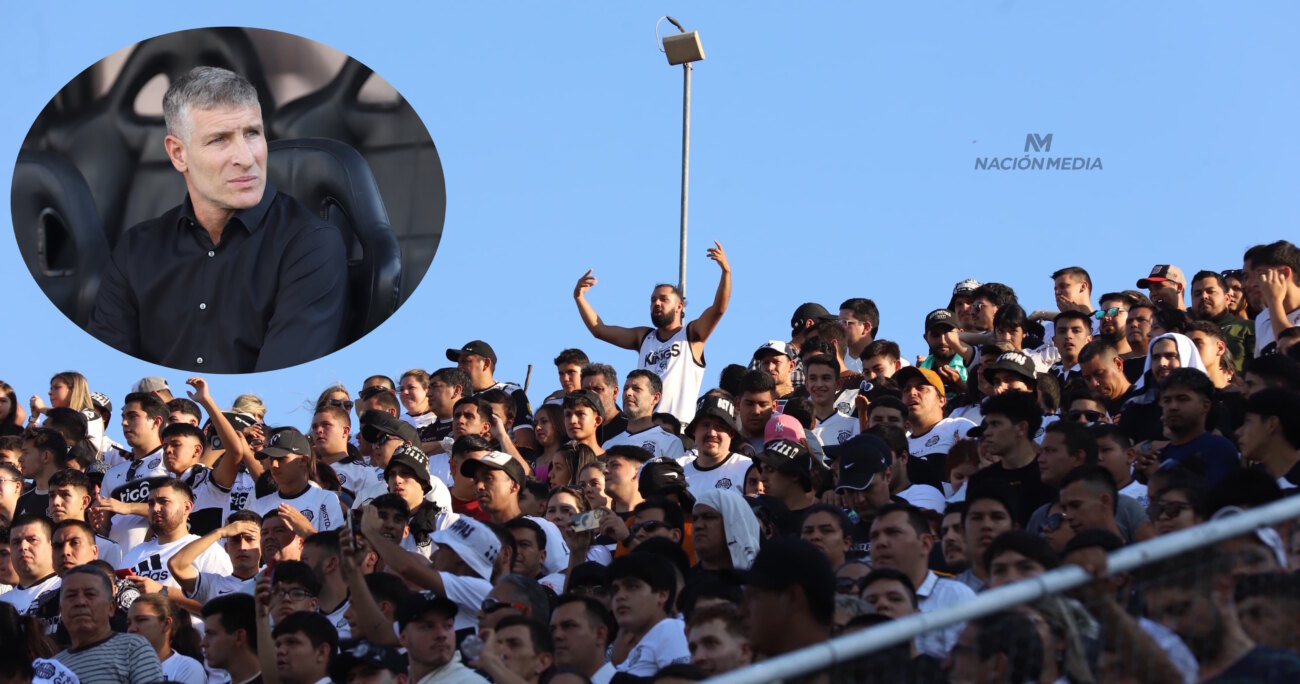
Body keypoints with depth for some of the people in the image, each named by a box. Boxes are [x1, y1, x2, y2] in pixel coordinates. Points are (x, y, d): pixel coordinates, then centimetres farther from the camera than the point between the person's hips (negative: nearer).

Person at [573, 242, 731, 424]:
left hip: (679, 424, -4)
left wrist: (726, 271, -20)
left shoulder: (691, 335, 8)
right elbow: (599, 329, 21)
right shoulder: (643, 337, 21)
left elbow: (718, 309, -7)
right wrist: (579, 297, 13)